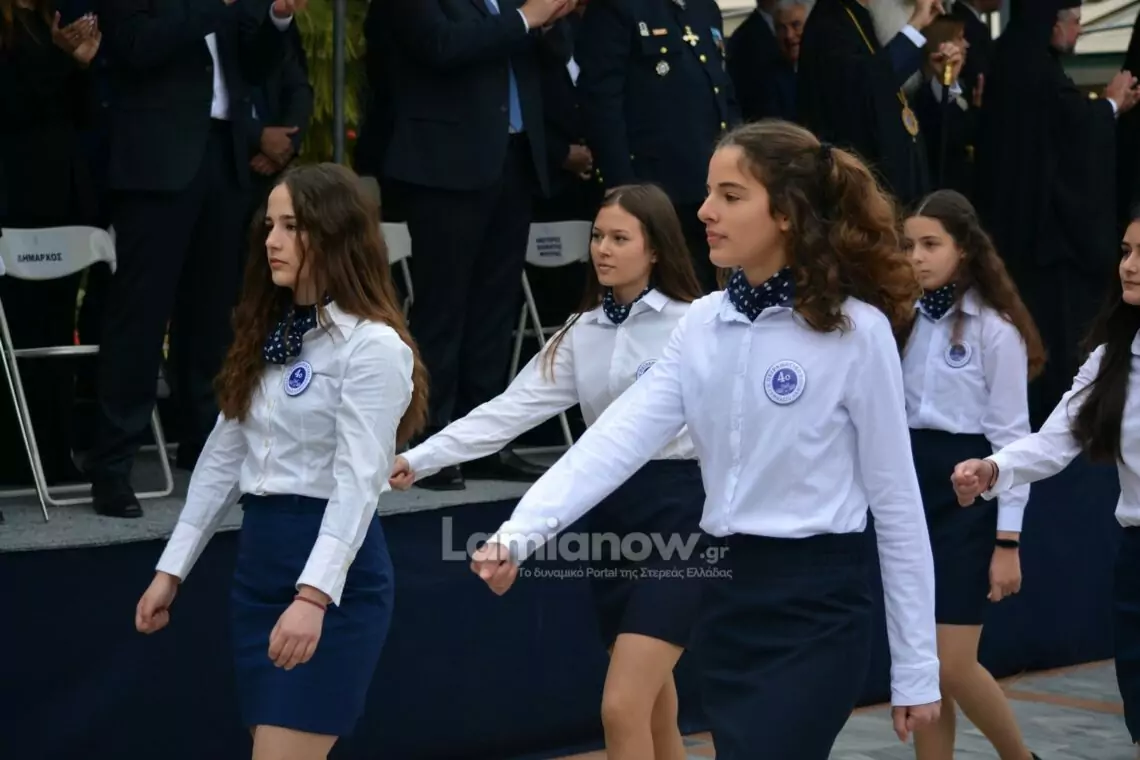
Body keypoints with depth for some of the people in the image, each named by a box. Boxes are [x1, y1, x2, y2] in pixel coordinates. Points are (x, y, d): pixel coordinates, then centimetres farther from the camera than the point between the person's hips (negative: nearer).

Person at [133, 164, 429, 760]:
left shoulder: (374, 346, -13)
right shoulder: (266, 333, 13)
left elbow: (357, 482, -21)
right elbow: (224, 455, 16)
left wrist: (313, 596, -31)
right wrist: (172, 568, 14)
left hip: (335, 576, -8)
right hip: (257, 560, 8)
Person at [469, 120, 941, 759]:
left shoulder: (856, 330, -10)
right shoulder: (704, 325, 6)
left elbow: (897, 503, -7)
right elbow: (620, 437, -6)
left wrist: (917, 669, -5)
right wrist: (520, 534, -22)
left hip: (819, 607, -6)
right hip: (727, 598, 6)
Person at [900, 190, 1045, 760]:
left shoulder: (994, 329, -7)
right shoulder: (907, 321, 9)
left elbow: (1011, 438, -8)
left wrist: (1008, 541, -12)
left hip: (967, 495, -6)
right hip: (910, 491, 6)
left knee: (953, 667, -7)